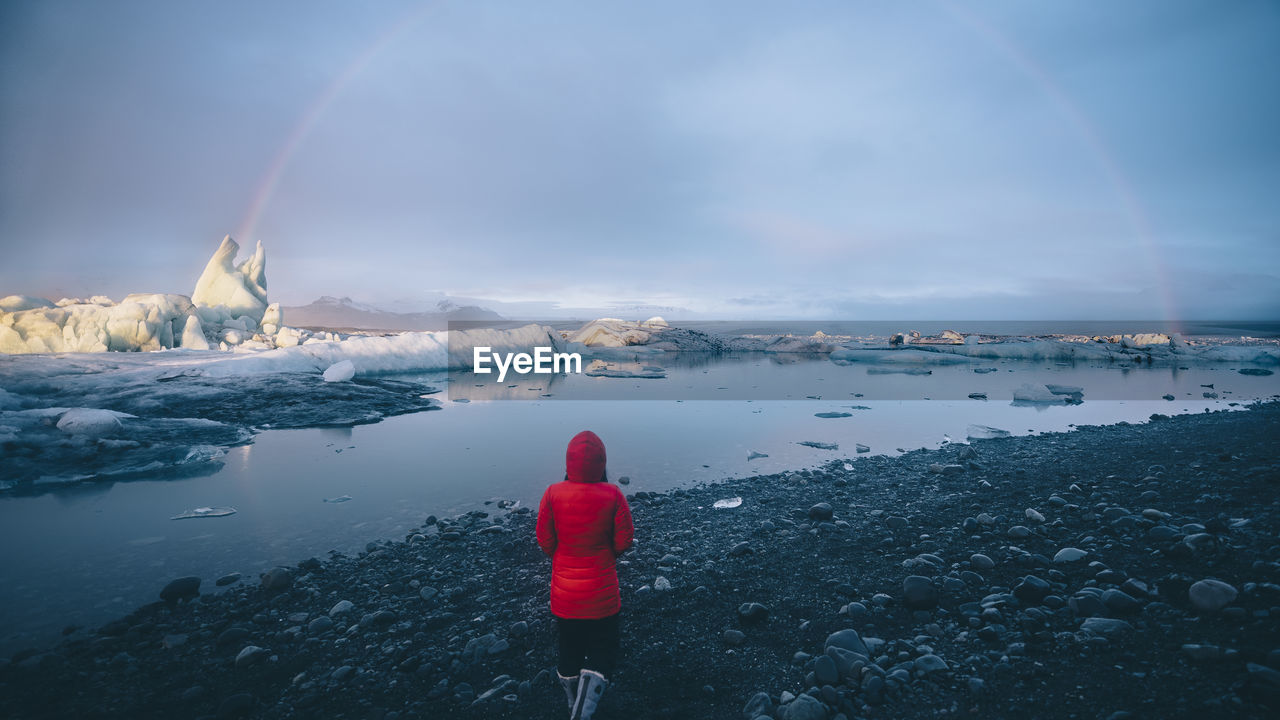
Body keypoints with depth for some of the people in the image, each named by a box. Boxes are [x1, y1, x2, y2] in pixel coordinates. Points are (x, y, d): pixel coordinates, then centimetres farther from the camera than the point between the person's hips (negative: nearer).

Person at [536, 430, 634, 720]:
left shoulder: (553, 494, -15)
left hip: (564, 590, 2)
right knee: (603, 650, 17)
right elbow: (624, 541, -10)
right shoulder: (612, 495, -18)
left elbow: (545, 541, -6)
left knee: (569, 647, 23)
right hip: (601, 591, -2)